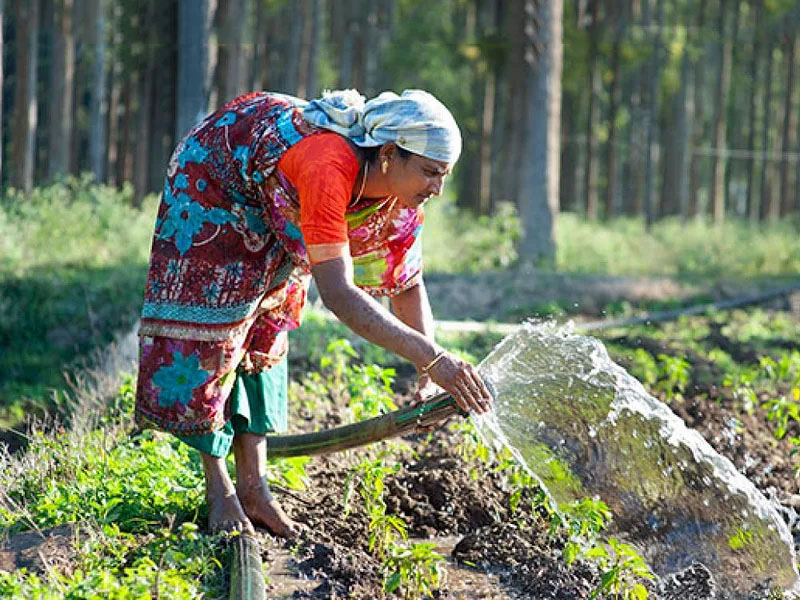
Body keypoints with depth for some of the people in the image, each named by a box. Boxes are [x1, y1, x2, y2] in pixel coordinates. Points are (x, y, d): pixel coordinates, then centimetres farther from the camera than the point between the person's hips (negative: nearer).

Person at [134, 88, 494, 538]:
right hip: (211, 175, -7)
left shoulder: (402, 197, -23)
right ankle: (219, 489, 1)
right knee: (209, 319, -7)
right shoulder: (328, 168, -46)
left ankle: (253, 487, 6)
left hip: (269, 207, 7)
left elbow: (409, 286, -9)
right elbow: (338, 294, -53)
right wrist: (431, 358, -57)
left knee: (264, 328, 5)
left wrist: (430, 377, -23)